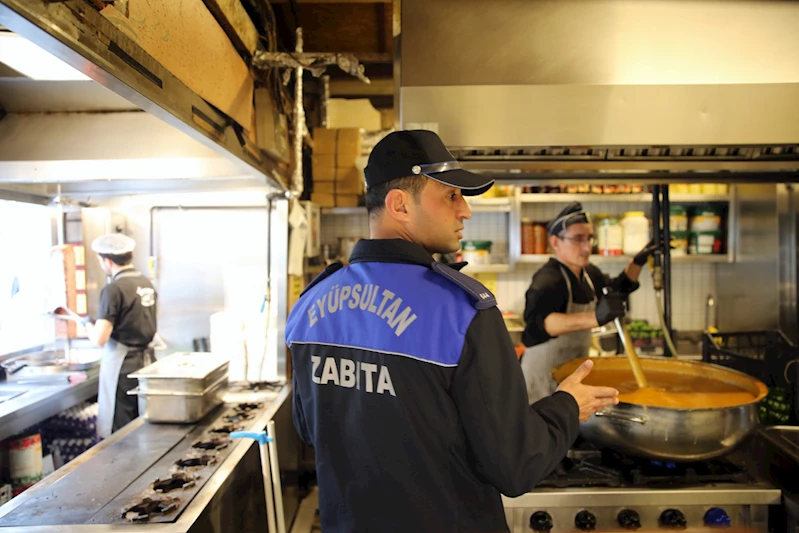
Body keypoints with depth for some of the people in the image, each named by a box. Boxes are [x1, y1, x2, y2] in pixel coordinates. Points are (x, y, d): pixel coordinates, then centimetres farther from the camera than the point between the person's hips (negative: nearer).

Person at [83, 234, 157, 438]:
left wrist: (88, 325, 3)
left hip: (122, 367, -7)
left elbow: (100, 339, -17)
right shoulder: (147, 284, 7)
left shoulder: (114, 289, -14)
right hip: (147, 361, 7)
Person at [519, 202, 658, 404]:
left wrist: (637, 263, 8)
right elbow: (537, 322, -45)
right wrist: (595, 317, -56)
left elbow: (618, 288, 24)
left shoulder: (589, 273, 3)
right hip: (544, 378, -8)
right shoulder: (547, 280, -25)